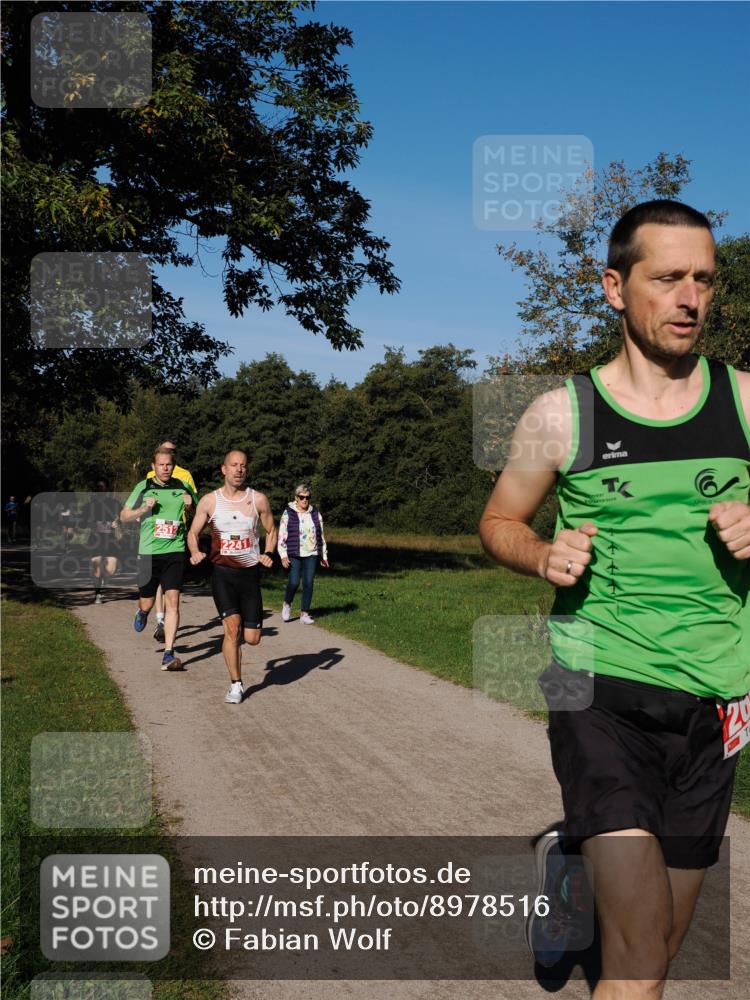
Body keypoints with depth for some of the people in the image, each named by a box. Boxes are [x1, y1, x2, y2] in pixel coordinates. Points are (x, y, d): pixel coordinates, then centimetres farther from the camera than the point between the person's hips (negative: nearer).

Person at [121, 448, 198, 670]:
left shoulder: (183, 488, 5)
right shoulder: (143, 488, 2)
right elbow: (124, 517, 7)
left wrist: (190, 507, -7)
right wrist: (144, 509, -10)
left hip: (175, 552, 0)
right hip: (148, 553, 0)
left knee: (173, 601, -12)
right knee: (147, 603, 10)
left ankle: (168, 654, -8)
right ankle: (142, 613, 49)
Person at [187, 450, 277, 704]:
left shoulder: (258, 500, -1)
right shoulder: (209, 501, -2)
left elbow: (271, 531, 11)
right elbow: (193, 533, 7)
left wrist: (268, 553, -7)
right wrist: (195, 552, -14)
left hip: (250, 573, 1)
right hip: (222, 573, -1)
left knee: (252, 639, 1)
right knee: (232, 627, -17)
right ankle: (235, 685, 0)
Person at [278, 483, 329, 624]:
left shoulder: (315, 514, 11)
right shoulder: (288, 513, 0)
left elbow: (321, 536, 17)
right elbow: (282, 535, -2)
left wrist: (324, 556, 16)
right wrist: (283, 555, -9)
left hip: (311, 554, 3)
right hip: (294, 555, -3)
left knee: (308, 583, 0)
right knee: (294, 582, -14)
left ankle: (305, 614, 7)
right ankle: (287, 605, 14)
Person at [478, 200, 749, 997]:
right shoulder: (561, 415, -3)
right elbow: (498, 522, 8)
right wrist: (543, 557, -13)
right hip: (599, 689, -3)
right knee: (641, 935, -15)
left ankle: (568, 857, 43)